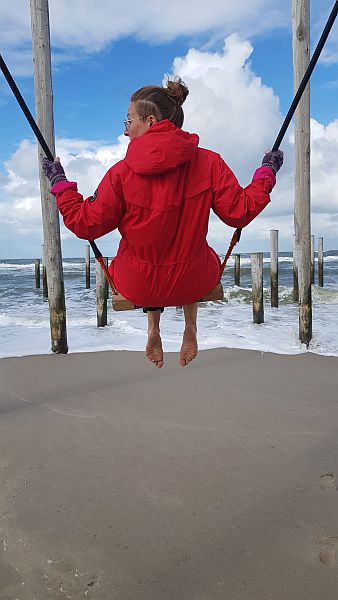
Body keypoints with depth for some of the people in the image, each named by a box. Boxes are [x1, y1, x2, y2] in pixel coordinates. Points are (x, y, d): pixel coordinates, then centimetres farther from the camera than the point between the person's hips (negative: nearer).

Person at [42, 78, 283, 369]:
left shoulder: (121, 173, -16)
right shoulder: (210, 163, -12)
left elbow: (87, 225, -9)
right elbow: (240, 212, -8)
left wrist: (60, 183, 5)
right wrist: (266, 173, 8)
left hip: (137, 286, 0)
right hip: (194, 283, 1)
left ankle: (154, 329, 33)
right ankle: (190, 327, 35)